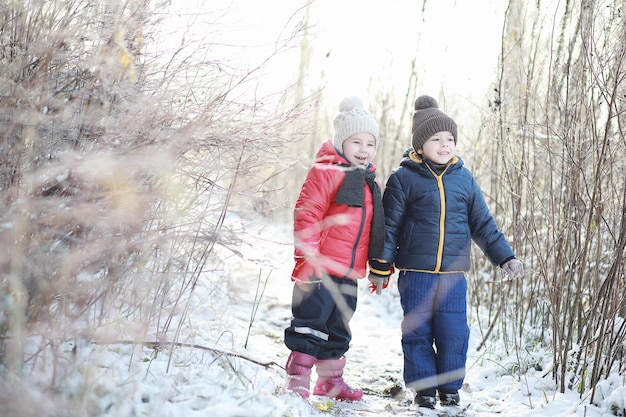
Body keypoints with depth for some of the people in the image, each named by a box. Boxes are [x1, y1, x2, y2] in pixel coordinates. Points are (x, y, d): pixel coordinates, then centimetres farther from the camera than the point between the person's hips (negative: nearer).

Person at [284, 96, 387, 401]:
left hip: (349, 273, 8)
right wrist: (308, 256, -20)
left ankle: (330, 380, 27)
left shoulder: (371, 183, 15)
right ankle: (298, 376, 6)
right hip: (320, 271, -8)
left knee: (338, 329, 16)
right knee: (311, 322, -3)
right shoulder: (325, 173, -9)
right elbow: (306, 215, -14)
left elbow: (375, 229, 22)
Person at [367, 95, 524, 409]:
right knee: (418, 332, 5)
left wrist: (504, 257, 8)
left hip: (453, 274, 2)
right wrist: (380, 266, -1)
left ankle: (450, 388, 21)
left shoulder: (464, 179, 7)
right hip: (415, 273, -2)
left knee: (454, 334, 3)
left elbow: (482, 224, 13)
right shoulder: (403, 178, -2)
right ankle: (423, 389, 20)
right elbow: (390, 226, 0)